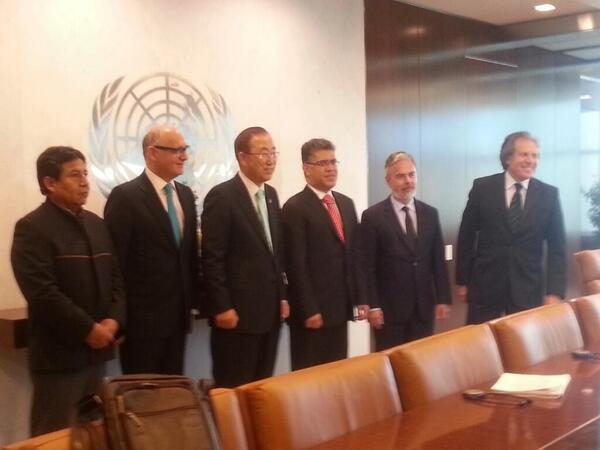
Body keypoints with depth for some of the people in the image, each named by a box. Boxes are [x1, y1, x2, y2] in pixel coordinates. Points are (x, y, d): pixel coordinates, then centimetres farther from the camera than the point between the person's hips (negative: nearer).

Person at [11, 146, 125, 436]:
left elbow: (116, 277, 13)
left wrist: (113, 320, -4)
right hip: (58, 353, -7)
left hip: (97, 349, 7)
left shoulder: (97, 224, 12)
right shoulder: (32, 228, -11)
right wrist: (88, 329, -17)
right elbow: (42, 293, -19)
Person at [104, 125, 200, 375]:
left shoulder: (185, 194, 11)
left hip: (178, 312, 7)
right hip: (142, 314, -6)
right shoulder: (125, 196, -11)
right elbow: (116, 258, -12)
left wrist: (193, 298, 11)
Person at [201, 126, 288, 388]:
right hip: (237, 311, -7)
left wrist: (282, 296, 14)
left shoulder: (271, 195, 13)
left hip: (269, 310, 7)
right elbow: (212, 258, -13)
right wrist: (221, 307, -16)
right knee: (234, 388, 0)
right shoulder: (221, 196, -10)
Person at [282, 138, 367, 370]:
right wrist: (309, 310, -16)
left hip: (340, 307, 7)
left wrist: (360, 298, 12)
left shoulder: (346, 203, 14)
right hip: (312, 311, -6)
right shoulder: (295, 208, -9)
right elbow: (296, 265, -13)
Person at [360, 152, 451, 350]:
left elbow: (438, 260, 10)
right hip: (389, 308, -3)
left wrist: (443, 299, 6)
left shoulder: (430, 214, 9)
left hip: (424, 306, 4)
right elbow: (368, 267, -6)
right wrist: (373, 306, -10)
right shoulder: (373, 216, -4)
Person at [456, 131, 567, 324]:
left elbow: (557, 247, 1)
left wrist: (555, 291, -6)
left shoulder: (549, 194, 1)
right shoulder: (482, 187, -2)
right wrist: (462, 281, 2)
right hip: (485, 284, -1)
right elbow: (467, 237, 2)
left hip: (528, 287, 1)